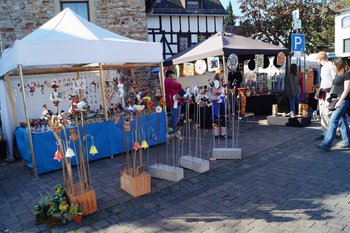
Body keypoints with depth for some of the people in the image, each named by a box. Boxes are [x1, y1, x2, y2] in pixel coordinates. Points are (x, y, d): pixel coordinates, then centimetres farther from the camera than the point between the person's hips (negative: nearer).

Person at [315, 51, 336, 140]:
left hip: (329, 93, -9)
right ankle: (325, 133, 13)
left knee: (328, 113, -11)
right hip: (322, 93, 9)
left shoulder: (331, 65, -9)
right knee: (322, 114, 8)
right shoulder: (323, 68, 20)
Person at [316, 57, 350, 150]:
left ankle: (327, 144, -17)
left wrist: (340, 101, -20)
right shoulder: (337, 74, 17)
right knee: (342, 121, 12)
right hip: (337, 100, 9)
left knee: (333, 120, -15)